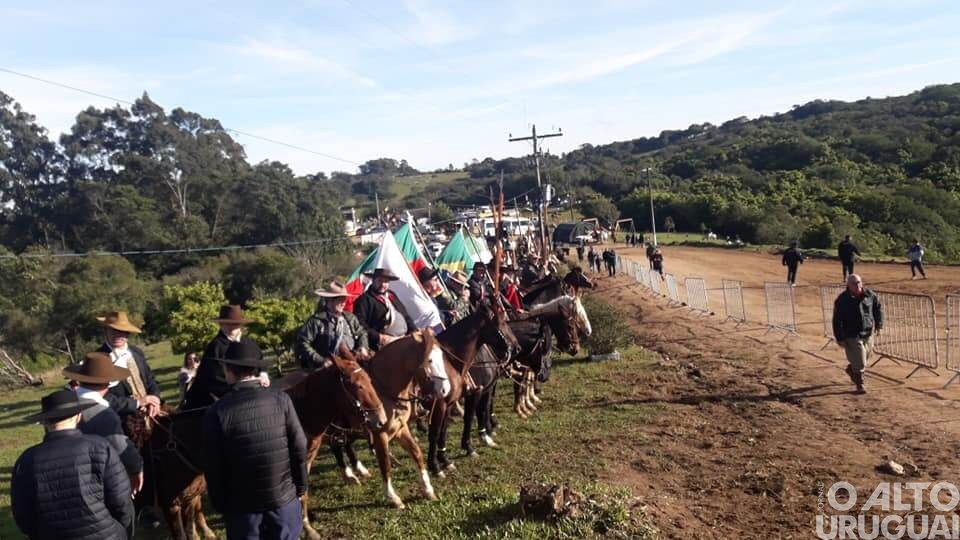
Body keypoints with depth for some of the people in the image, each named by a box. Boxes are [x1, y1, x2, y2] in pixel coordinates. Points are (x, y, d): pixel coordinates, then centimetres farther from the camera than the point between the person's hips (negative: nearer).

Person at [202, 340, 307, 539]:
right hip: (284, 497, 1)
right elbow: (299, 448, -6)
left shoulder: (216, 412, -15)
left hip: (241, 505, -1)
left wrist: (219, 504, 6)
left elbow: (213, 466, -9)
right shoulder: (281, 400, -11)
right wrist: (301, 485, 8)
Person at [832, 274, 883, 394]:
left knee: (865, 357, 21)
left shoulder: (870, 295, -3)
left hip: (868, 334, 5)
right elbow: (837, 321, -13)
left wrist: (878, 325, 13)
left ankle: (850, 369, 48)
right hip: (852, 336, -5)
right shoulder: (842, 300, -16)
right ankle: (859, 385, 13)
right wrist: (840, 338, -14)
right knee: (859, 362, -6)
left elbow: (878, 308, 16)